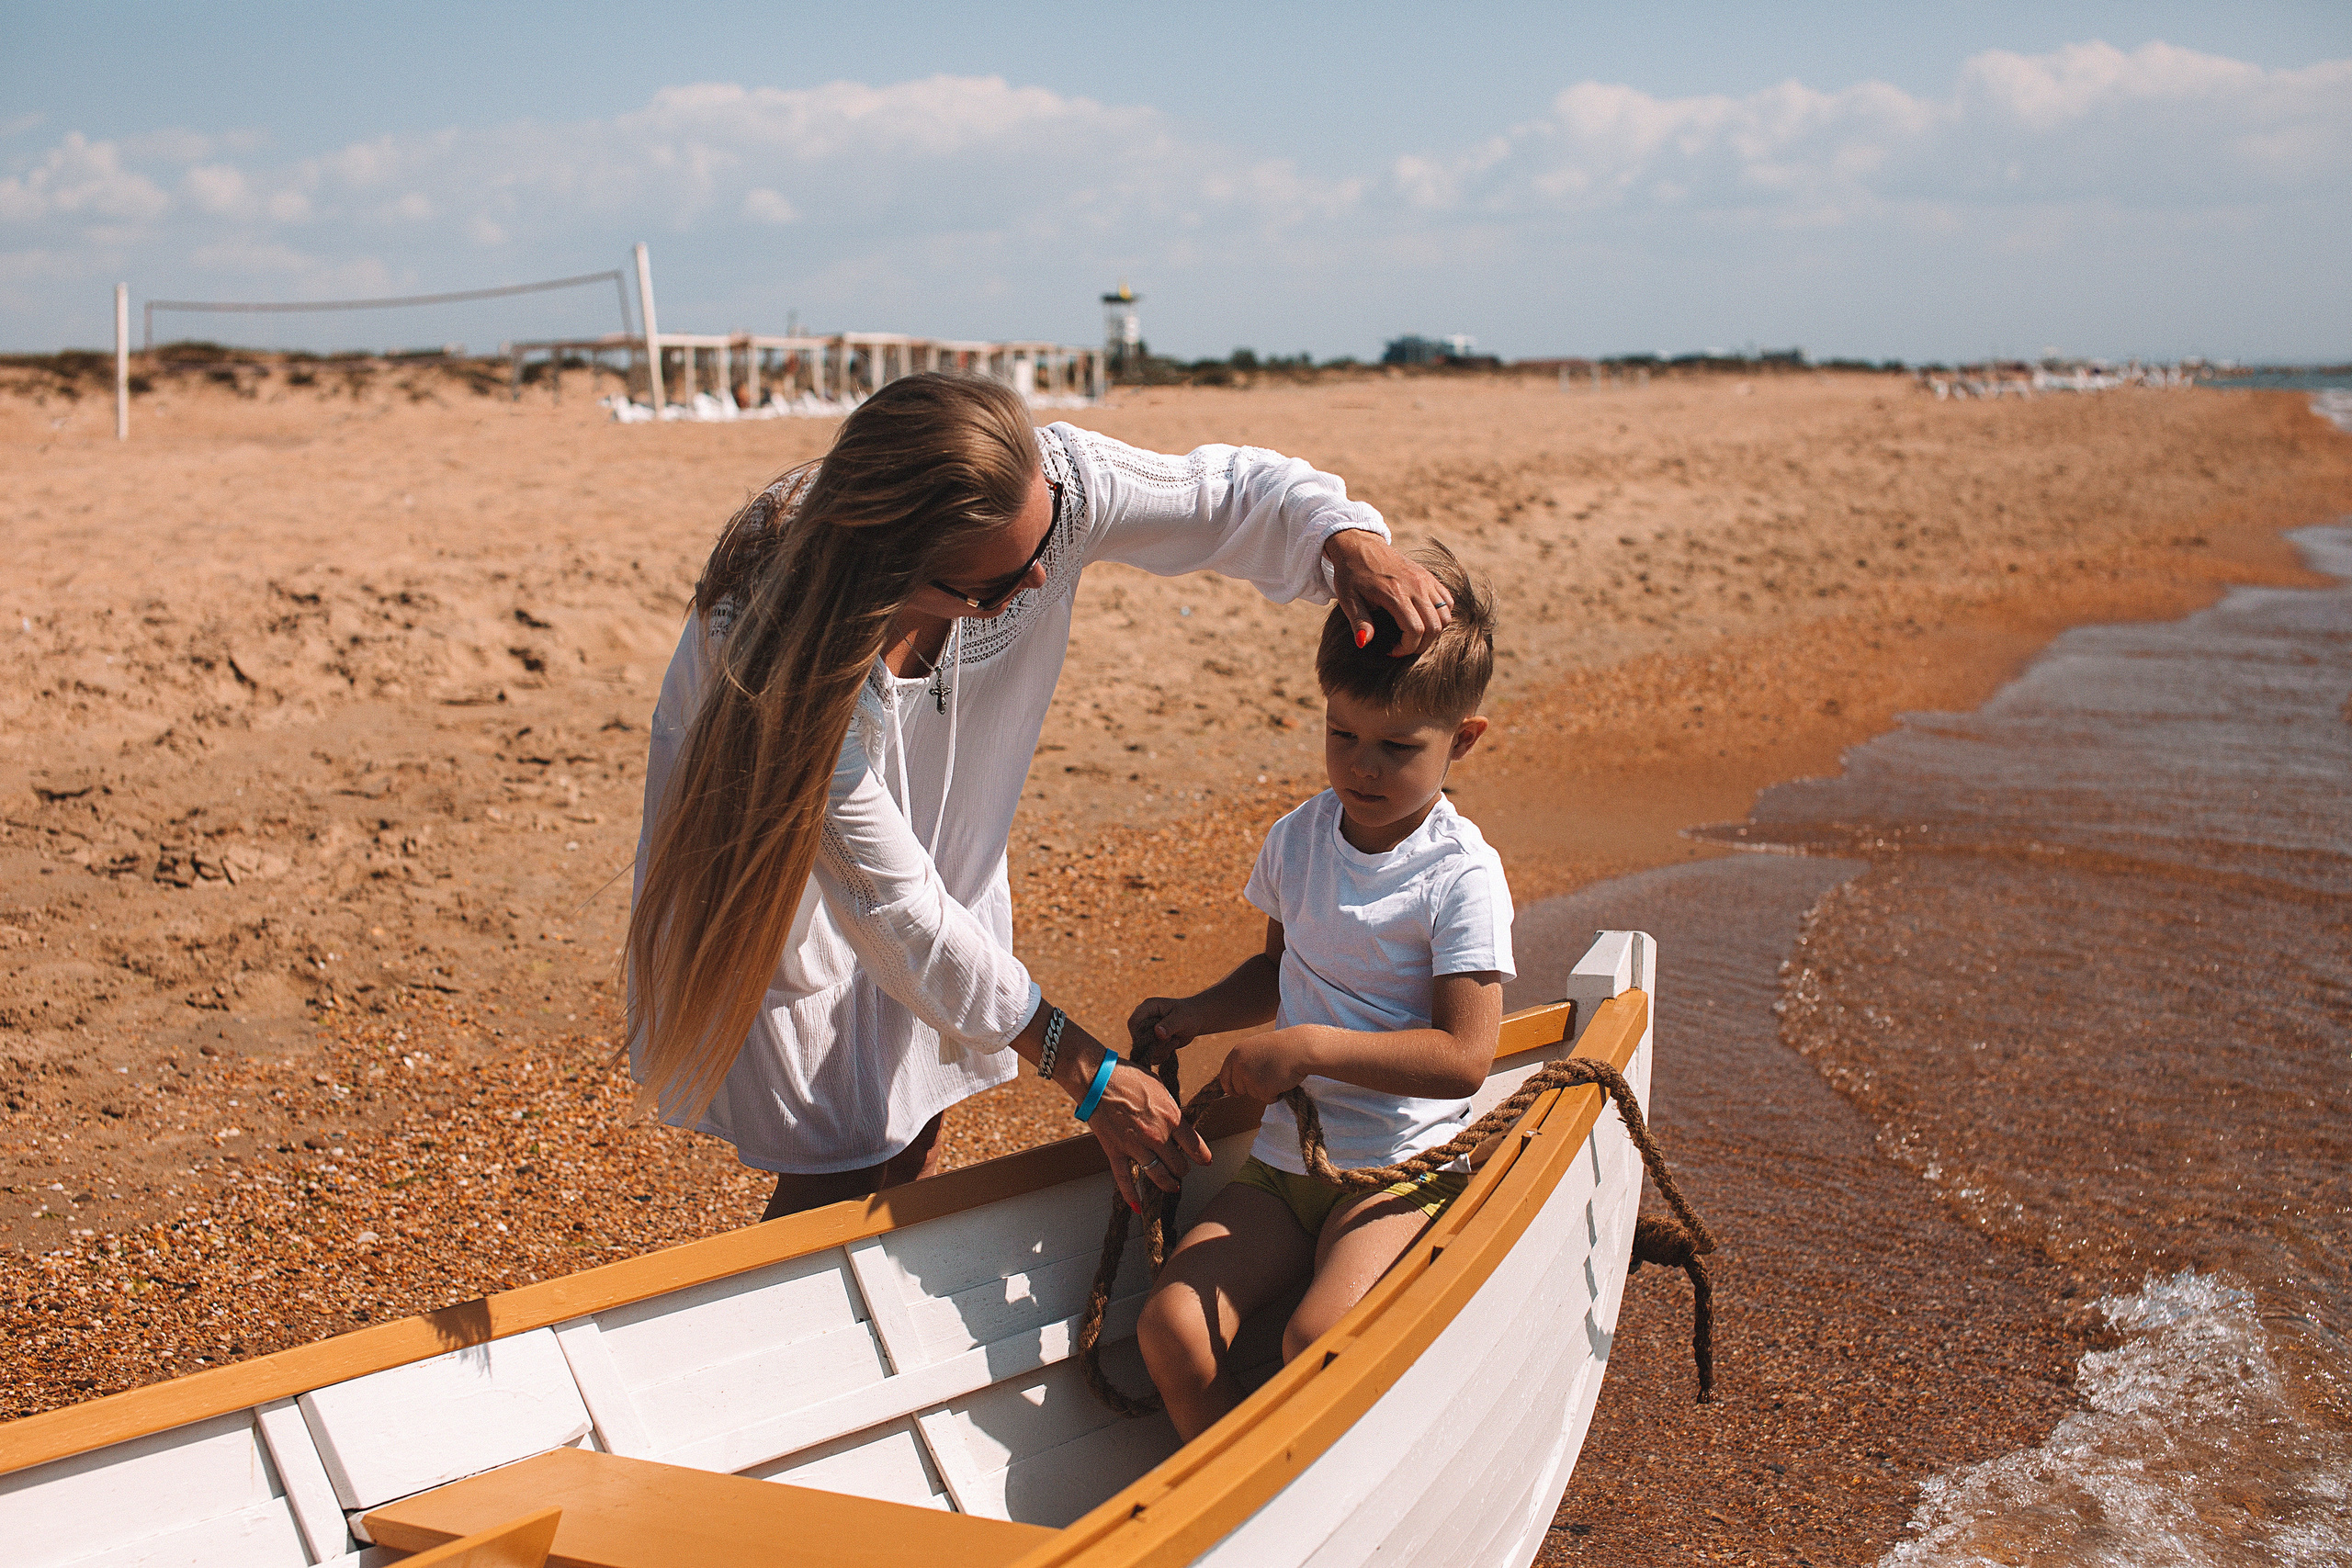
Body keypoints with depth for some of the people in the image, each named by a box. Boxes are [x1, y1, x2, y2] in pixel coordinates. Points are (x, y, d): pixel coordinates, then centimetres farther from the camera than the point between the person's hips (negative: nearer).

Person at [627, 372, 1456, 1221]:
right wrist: (1084, 1070, -28)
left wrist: (1349, 542, -33)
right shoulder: (783, 645, -41)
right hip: (772, 890, -5)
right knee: (840, 1181, -4)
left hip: (940, 847, 5)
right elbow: (893, 906, -32)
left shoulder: (1045, 483, -30)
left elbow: (1231, 491, -11)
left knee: (913, 1155, 11)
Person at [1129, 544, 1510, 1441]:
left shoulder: (1461, 877, -12)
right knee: (1172, 1326, -15)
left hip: (1402, 1169, -5)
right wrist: (1196, 1015, 7)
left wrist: (1311, 1047, -24)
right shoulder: (1298, 840, 5)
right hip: (1284, 1159, 6)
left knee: (1318, 1341, -29)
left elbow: (1462, 1056, -18)